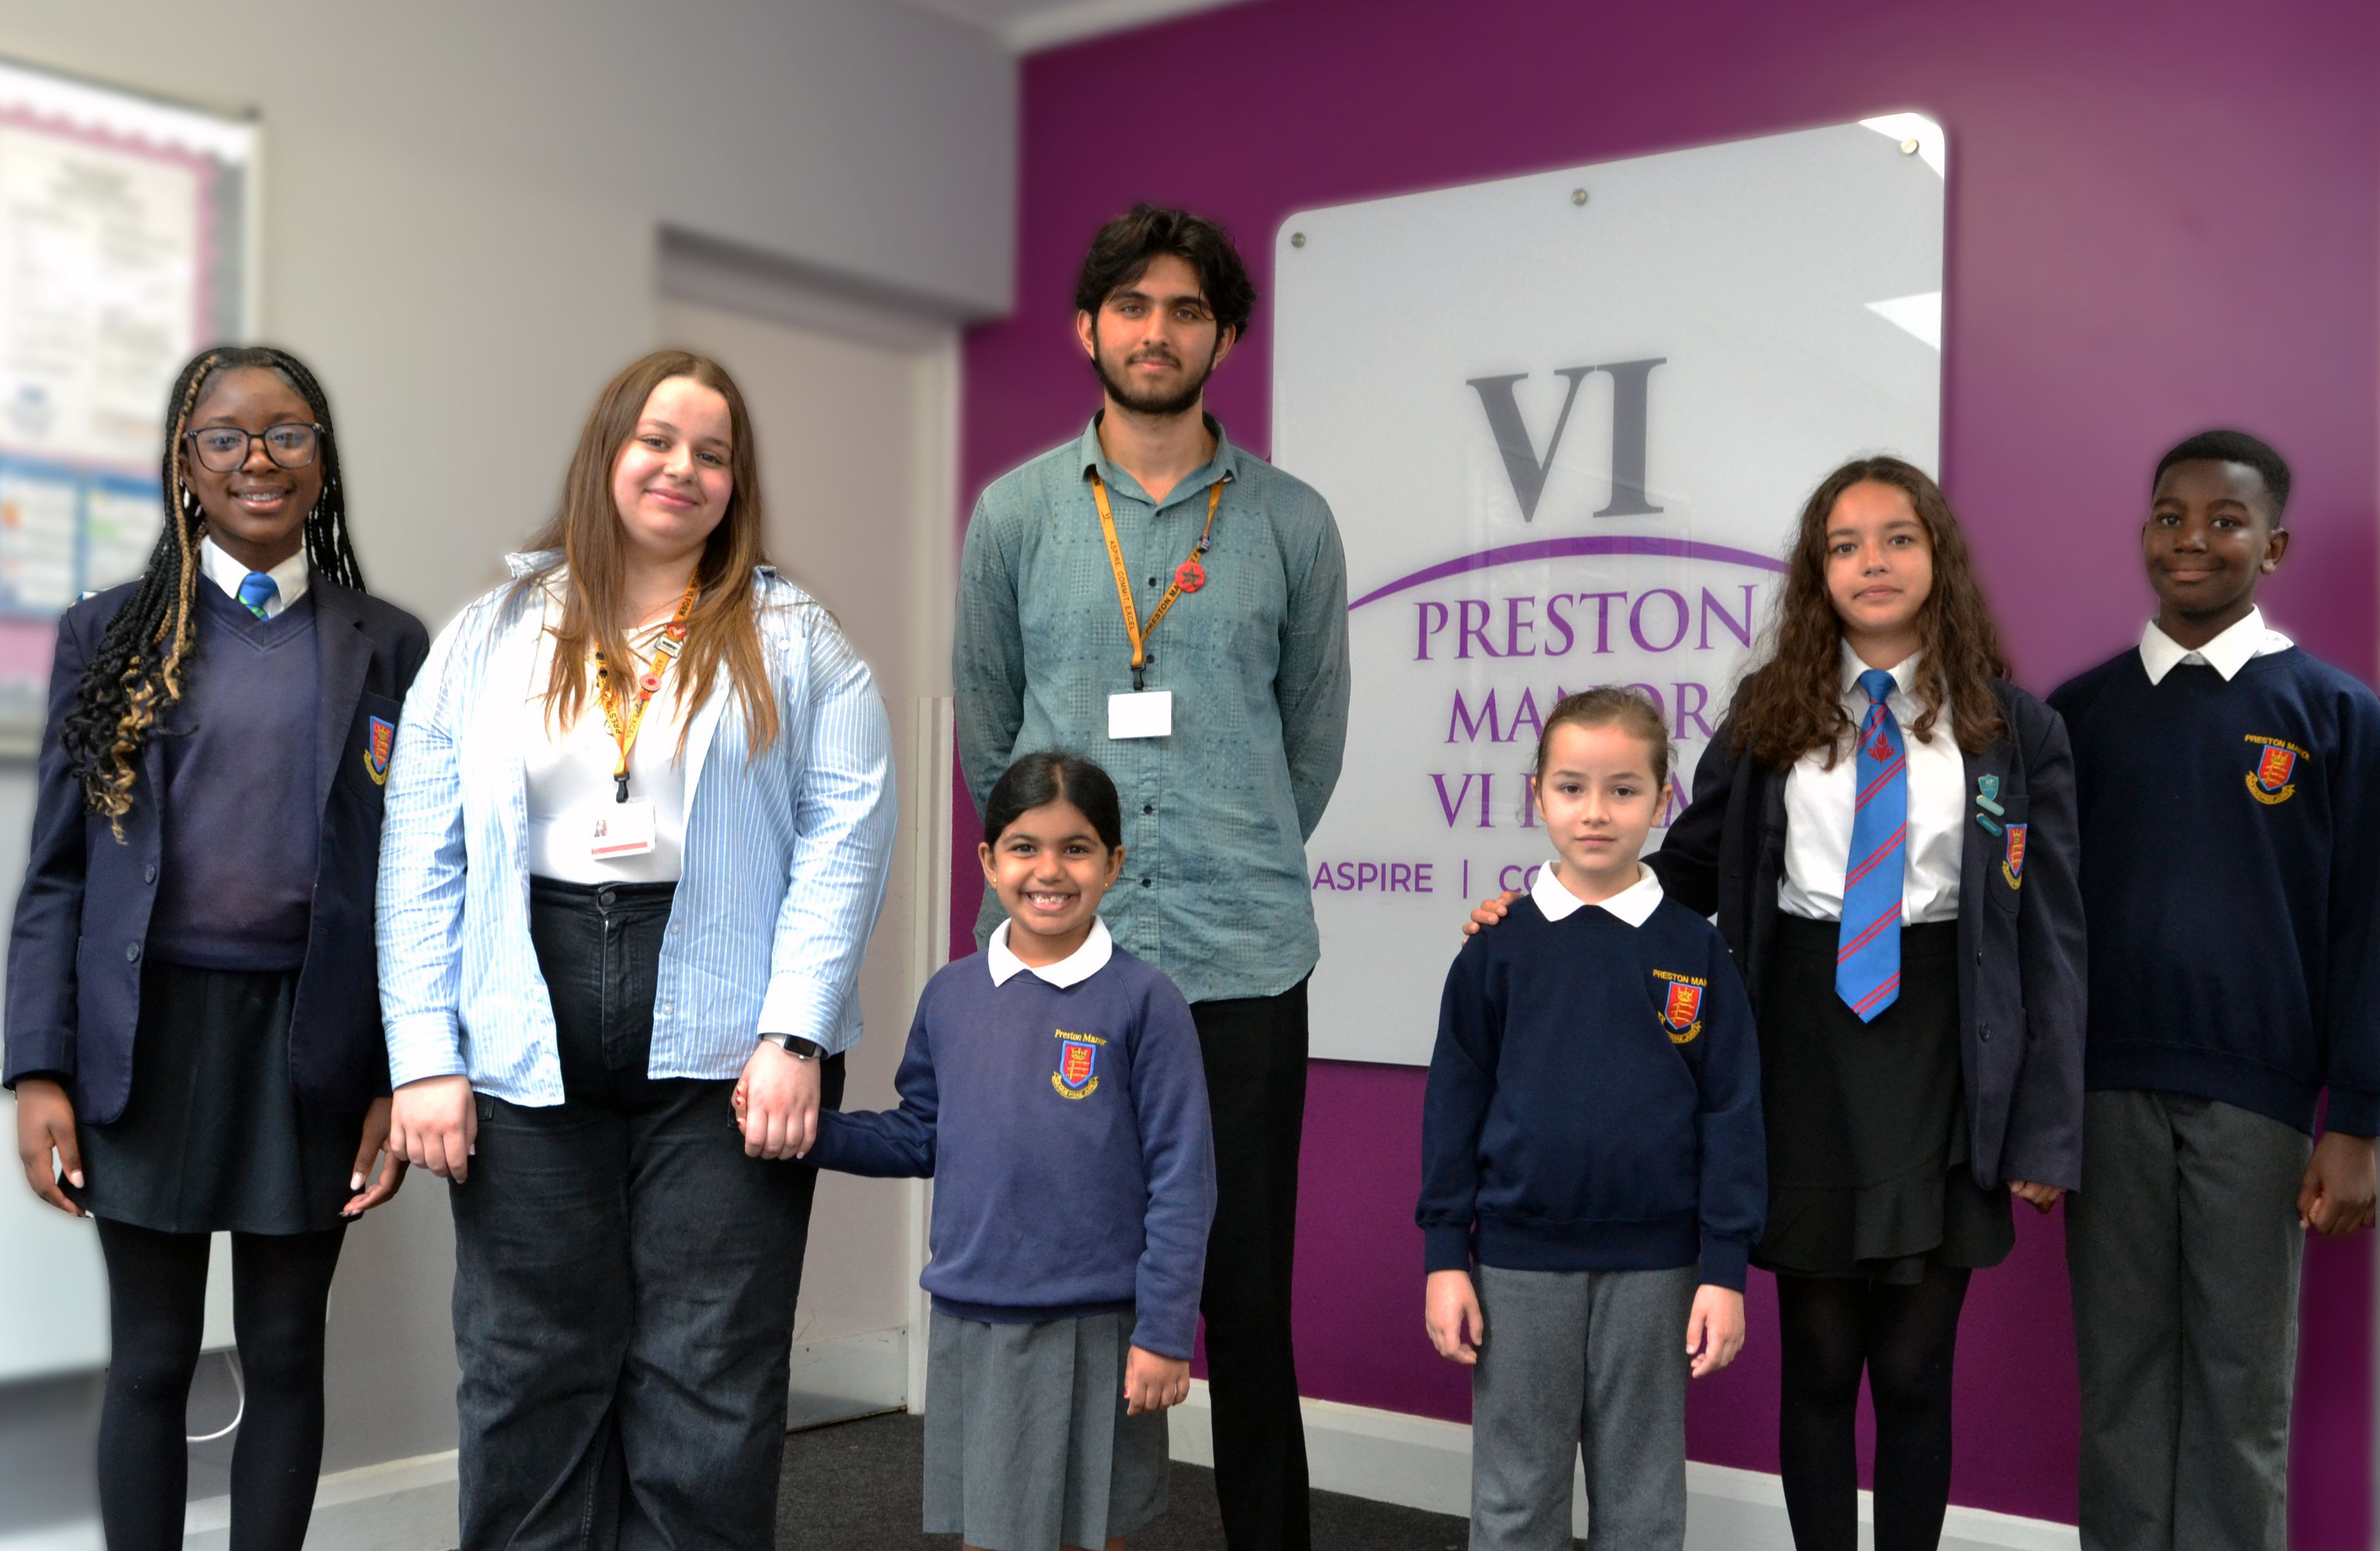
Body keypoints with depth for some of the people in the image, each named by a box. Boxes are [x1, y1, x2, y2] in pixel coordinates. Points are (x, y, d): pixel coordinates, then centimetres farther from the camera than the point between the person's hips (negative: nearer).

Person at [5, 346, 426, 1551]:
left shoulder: (388, 648, 5)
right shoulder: (110, 634, 5)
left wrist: (402, 1080, -3)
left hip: (311, 1039, 0)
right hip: (149, 1034, 0)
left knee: (285, 1354, 10)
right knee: (149, 1361, 8)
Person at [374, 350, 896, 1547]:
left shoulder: (793, 641, 7)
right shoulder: (489, 638, 11)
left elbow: (845, 837, -2)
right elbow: (422, 862, 7)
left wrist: (794, 1036, -11)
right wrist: (426, 1059, -1)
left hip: (723, 1046, -1)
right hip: (527, 1054, 2)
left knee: (711, 1377, 3)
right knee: (530, 1374, 8)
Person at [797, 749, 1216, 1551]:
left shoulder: (1143, 1001, -9)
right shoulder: (951, 995, 3)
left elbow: (1182, 1179, -8)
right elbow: (919, 1138, 12)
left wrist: (1165, 1334, -10)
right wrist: (808, 1130, -4)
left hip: (1094, 1331, -3)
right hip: (971, 1324, 4)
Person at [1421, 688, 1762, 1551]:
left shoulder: (1695, 951, -2)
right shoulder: (1499, 948, -2)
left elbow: (1731, 1113, 0)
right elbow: (1455, 1105, 1)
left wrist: (1725, 1268, -3)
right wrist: (1444, 1258, -1)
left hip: (1653, 1264, 0)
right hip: (1521, 1260, 0)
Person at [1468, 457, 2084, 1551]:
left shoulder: (2016, 729, 1)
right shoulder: (1771, 710, 5)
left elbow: (2050, 931, 2)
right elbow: (1689, 871, 11)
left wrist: (2048, 1131, -1)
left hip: (1942, 1061, -1)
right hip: (1804, 1050, 1)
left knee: (1915, 1367, 7)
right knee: (1818, 1359, 8)